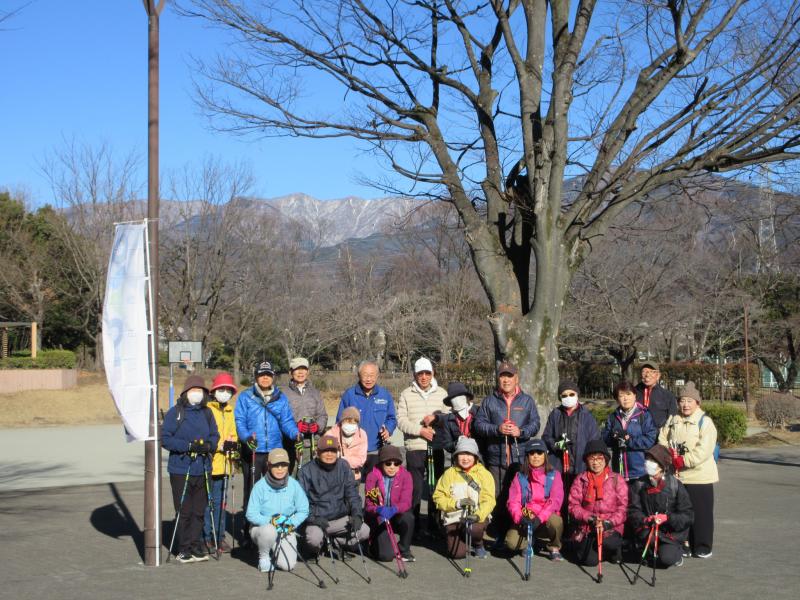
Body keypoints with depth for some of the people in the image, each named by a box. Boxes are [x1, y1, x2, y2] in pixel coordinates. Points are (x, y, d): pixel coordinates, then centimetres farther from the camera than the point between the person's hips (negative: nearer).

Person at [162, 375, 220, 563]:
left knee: (199, 511, 9)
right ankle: (184, 549, 10)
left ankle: (196, 547, 20)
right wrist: (188, 446, -19)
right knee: (184, 512, 0)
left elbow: (215, 435, 12)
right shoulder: (175, 413, -4)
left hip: (202, 470, 4)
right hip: (181, 470, -4)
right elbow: (165, 439, -9)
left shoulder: (207, 413, 10)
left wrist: (208, 445, -11)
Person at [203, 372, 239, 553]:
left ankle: (219, 536, 16)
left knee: (220, 502, 10)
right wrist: (220, 445, -17)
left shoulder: (231, 412, 17)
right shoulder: (207, 410, -5)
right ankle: (207, 537, 4)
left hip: (224, 463, 6)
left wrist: (233, 444, 2)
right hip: (209, 463, -6)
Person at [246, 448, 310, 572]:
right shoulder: (260, 486, -15)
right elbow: (251, 514, -15)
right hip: (261, 527, -2)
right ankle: (264, 556, -5)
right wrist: (271, 521, -24)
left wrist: (291, 523, -18)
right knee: (269, 531, -38)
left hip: (287, 531, 2)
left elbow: (303, 511, -3)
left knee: (287, 565, -17)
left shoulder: (294, 485, -9)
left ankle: (274, 552, 19)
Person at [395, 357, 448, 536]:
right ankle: (413, 524, 8)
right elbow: (401, 420, -3)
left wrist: (436, 417, -11)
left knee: (436, 487, 7)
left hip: (436, 447, 2)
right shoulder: (406, 394, 4)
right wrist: (421, 430, -13)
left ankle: (434, 524, 16)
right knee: (415, 487, -1)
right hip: (414, 447, -2)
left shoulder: (441, 393, 10)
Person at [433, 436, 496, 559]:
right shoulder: (449, 474, 4)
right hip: (454, 518, 1)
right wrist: (457, 503, -15)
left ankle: (478, 545, 1)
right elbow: (438, 497, 1)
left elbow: (488, 500, -10)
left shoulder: (484, 474, 0)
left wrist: (478, 515, -29)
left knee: (475, 528, -36)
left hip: (477, 517, -1)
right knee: (458, 553, -18)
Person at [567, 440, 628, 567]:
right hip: (586, 527, 1)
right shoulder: (580, 480, 6)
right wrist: (590, 518, -15)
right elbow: (573, 506, 0)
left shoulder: (617, 480, 3)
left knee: (607, 541, -34)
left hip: (611, 527, -1)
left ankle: (615, 549, 4)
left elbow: (623, 508, -3)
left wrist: (607, 523, -17)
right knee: (590, 560, -19)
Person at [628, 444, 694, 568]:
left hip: (672, 532, -1)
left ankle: (676, 552, 14)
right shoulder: (639, 485, 0)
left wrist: (667, 518, -23)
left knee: (667, 559, -24)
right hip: (647, 529, 1)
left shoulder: (675, 486, -5)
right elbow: (633, 512, -5)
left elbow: (688, 516, -7)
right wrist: (645, 520, -26)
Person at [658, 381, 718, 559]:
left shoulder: (705, 422, -7)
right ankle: (684, 544, 22)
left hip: (699, 476, -5)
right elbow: (662, 440, 7)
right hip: (676, 476, 5)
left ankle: (703, 547, 10)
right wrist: (671, 458, -10)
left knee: (701, 511, 1)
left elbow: (704, 449, -16)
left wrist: (682, 460, -17)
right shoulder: (672, 420, 11)